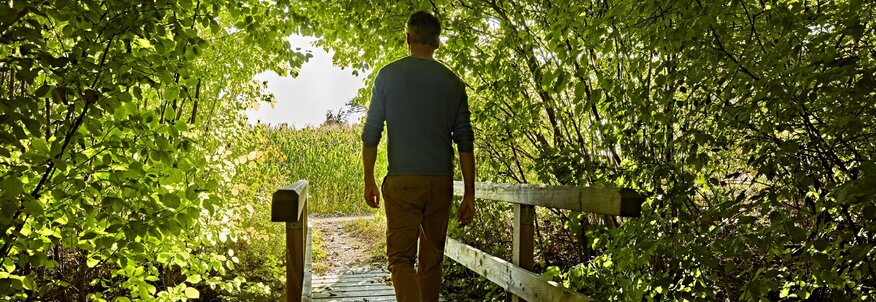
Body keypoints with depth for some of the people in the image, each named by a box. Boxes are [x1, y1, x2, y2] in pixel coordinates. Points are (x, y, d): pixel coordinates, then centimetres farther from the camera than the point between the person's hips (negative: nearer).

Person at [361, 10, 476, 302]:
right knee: (432, 259, 13)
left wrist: (369, 180, 9)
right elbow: (465, 141, 3)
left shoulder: (388, 75, 1)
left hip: (402, 181, -3)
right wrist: (469, 194, 6)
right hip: (441, 182, 3)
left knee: (401, 256, -4)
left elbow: (371, 132, 0)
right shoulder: (453, 83, 6)